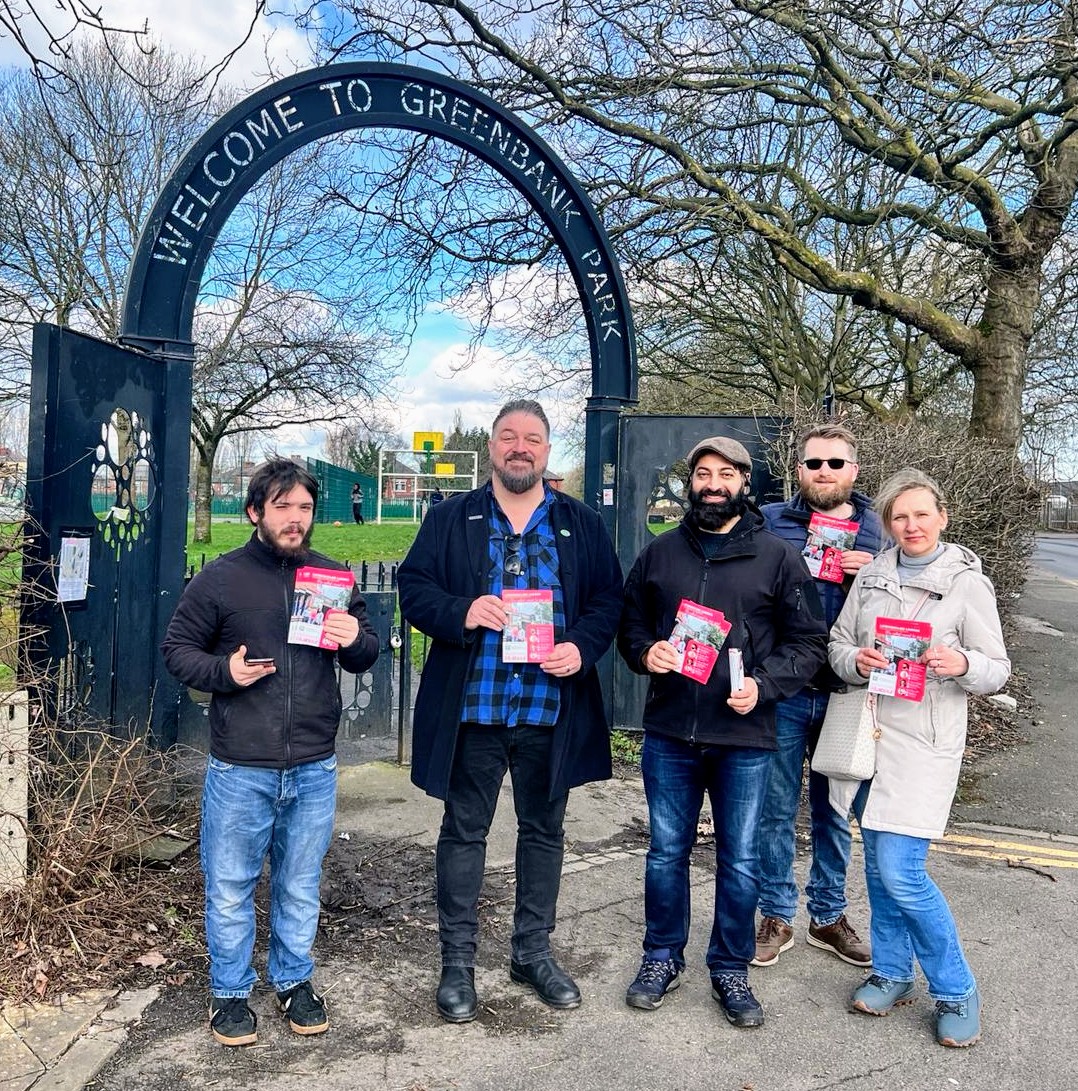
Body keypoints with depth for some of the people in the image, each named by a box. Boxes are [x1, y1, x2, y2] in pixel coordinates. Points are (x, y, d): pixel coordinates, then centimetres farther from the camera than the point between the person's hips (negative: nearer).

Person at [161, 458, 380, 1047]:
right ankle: (229, 992, 30)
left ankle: (294, 980, 36)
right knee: (230, 888, 10)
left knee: (301, 886, 17)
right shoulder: (220, 577, -3)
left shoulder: (332, 576, 5)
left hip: (313, 770, 2)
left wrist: (355, 640, -12)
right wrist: (224, 671, -16)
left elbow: (367, 655, 12)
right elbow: (177, 648, 2)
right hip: (240, 769, -2)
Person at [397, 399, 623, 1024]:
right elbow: (414, 586, -1)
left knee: (544, 830, 15)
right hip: (472, 706, -1)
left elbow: (610, 598, 6)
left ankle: (534, 952, 33)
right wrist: (461, 613, -21)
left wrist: (583, 646, -12)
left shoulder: (583, 525, 7)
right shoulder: (452, 519, 3)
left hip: (553, 707, 2)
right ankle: (458, 961, 25)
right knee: (464, 831, 9)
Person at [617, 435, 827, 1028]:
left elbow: (809, 642, 0)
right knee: (666, 852, 14)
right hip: (669, 733, 2)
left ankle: (730, 969, 30)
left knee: (740, 861, 10)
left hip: (744, 738, -2)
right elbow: (630, 623, 14)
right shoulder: (660, 552, 6)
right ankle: (662, 957, 33)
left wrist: (763, 684, -15)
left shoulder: (778, 556, -1)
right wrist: (646, 652, -7)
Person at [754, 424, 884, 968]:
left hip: (845, 694, 2)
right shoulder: (769, 521, 0)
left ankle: (828, 915, 33)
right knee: (776, 810, 9)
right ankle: (776, 916, 26)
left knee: (835, 812, 15)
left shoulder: (878, 530, 7)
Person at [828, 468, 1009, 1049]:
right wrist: (856, 661, -12)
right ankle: (892, 974, 33)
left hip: (924, 744, -5)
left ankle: (957, 992, 13)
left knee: (901, 873, -9)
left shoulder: (968, 583, -4)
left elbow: (997, 668, -2)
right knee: (878, 865, 14)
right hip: (869, 734, 5)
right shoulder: (871, 576, 8)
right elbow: (836, 645, 10)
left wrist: (962, 664, -23)